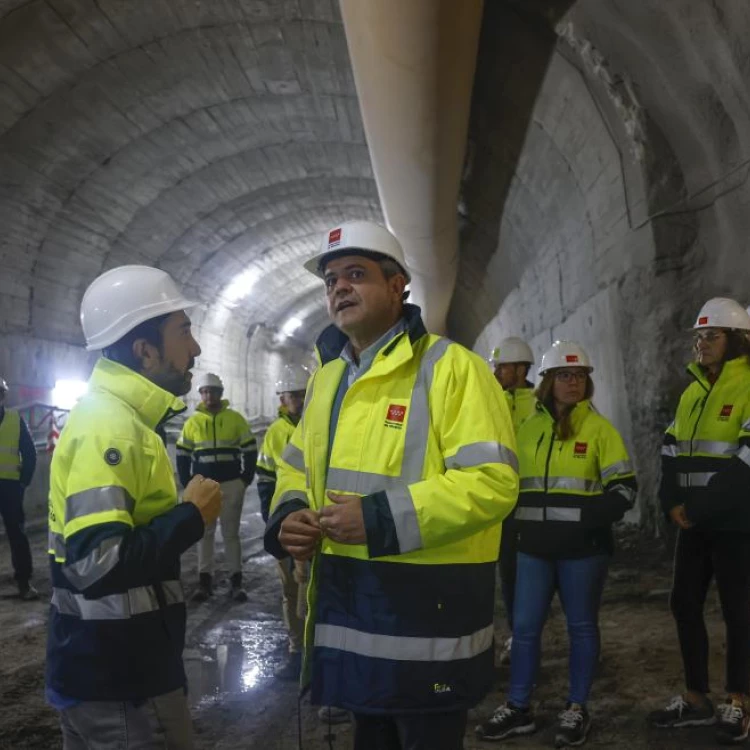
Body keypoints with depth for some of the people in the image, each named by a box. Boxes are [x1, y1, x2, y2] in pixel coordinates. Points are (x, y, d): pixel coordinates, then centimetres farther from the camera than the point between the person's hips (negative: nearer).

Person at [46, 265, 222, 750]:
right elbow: (98, 563, -32)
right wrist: (192, 517, -21)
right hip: (118, 679, -9)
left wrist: (183, 513, 9)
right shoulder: (111, 427, -22)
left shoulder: (116, 416, 9)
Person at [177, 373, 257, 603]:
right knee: (205, 533, 6)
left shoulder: (235, 419, 0)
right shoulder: (193, 422, 4)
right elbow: (182, 455, 9)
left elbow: (250, 450, 3)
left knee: (231, 532, 4)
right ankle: (205, 581, 11)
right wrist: (188, 483, 1)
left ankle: (236, 581, 8)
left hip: (232, 484, -1)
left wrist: (246, 479, -4)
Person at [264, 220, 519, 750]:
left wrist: (381, 519, -26)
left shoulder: (449, 367, -13)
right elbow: (297, 466, 22)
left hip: (426, 610, -7)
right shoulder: (327, 376, 13)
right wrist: (289, 515, -1)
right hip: (348, 605, 8)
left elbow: (492, 481, -22)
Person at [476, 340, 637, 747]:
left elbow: (624, 489, -6)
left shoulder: (598, 428, -3)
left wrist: (588, 517, -21)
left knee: (581, 626, 9)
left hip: (583, 547, -3)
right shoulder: (529, 428, 9)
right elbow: (515, 481, 19)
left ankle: (577, 710, 23)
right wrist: (521, 518, 4)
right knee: (524, 626, 6)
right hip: (535, 546, 4)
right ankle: (518, 708, 19)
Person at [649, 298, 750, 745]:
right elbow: (672, 450, 12)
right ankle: (696, 700, 21)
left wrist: (701, 508, -16)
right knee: (685, 605, 9)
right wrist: (672, 502, -3)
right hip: (694, 522, 7)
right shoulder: (693, 392, 13)